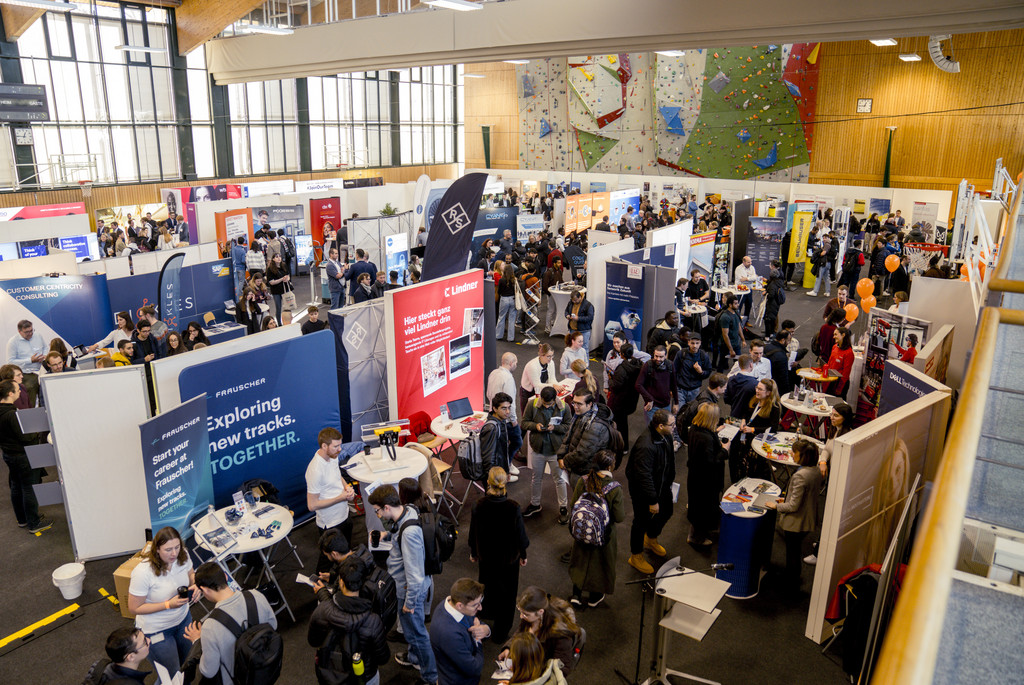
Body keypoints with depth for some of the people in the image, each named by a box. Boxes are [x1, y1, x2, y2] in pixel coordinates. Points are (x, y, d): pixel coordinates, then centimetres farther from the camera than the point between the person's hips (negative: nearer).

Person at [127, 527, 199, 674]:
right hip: (156, 629, -5)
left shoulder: (182, 556, -16)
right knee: (172, 677, 9)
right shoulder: (143, 572, -31)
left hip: (183, 618, 5)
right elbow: (134, 608, -22)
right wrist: (168, 605, -29)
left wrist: (195, 585, -17)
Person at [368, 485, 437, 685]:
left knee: (415, 631, 12)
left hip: (410, 590, -9)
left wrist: (409, 602, -19)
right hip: (406, 585, 9)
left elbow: (414, 574, -29)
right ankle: (414, 656, 56)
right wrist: (388, 535, 10)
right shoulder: (408, 510, -10)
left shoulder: (409, 533, -38)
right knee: (412, 627, 31)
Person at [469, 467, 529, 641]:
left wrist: (473, 552, 11)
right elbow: (520, 534, -15)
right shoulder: (513, 508, -27)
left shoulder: (479, 505, -22)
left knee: (487, 583, 29)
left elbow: (473, 532, -8)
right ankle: (500, 633, 32)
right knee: (506, 594, 18)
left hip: (486, 555, 2)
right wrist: (523, 555, 4)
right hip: (508, 556, -2)